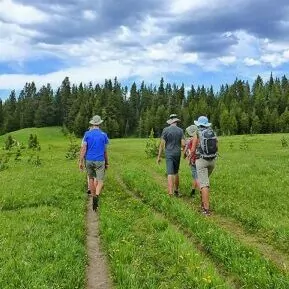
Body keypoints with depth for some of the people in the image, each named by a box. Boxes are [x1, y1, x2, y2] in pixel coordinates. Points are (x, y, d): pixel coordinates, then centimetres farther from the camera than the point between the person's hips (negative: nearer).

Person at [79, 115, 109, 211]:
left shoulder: (87, 134, -1)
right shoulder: (104, 135, 0)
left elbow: (83, 148, -7)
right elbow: (105, 151, 5)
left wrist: (81, 161, -4)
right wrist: (107, 163, 14)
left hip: (89, 161, 2)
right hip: (100, 161, -2)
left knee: (91, 178, 21)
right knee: (100, 181, -1)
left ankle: (93, 196, 29)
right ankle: (96, 196, -27)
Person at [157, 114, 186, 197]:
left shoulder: (165, 130, -5)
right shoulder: (180, 130, 1)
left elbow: (162, 144, -8)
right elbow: (183, 144, -5)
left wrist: (159, 156, -3)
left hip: (169, 154, -2)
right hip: (177, 153, 3)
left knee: (170, 174, -5)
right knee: (176, 172, 18)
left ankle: (170, 193, -14)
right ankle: (176, 191, 28)